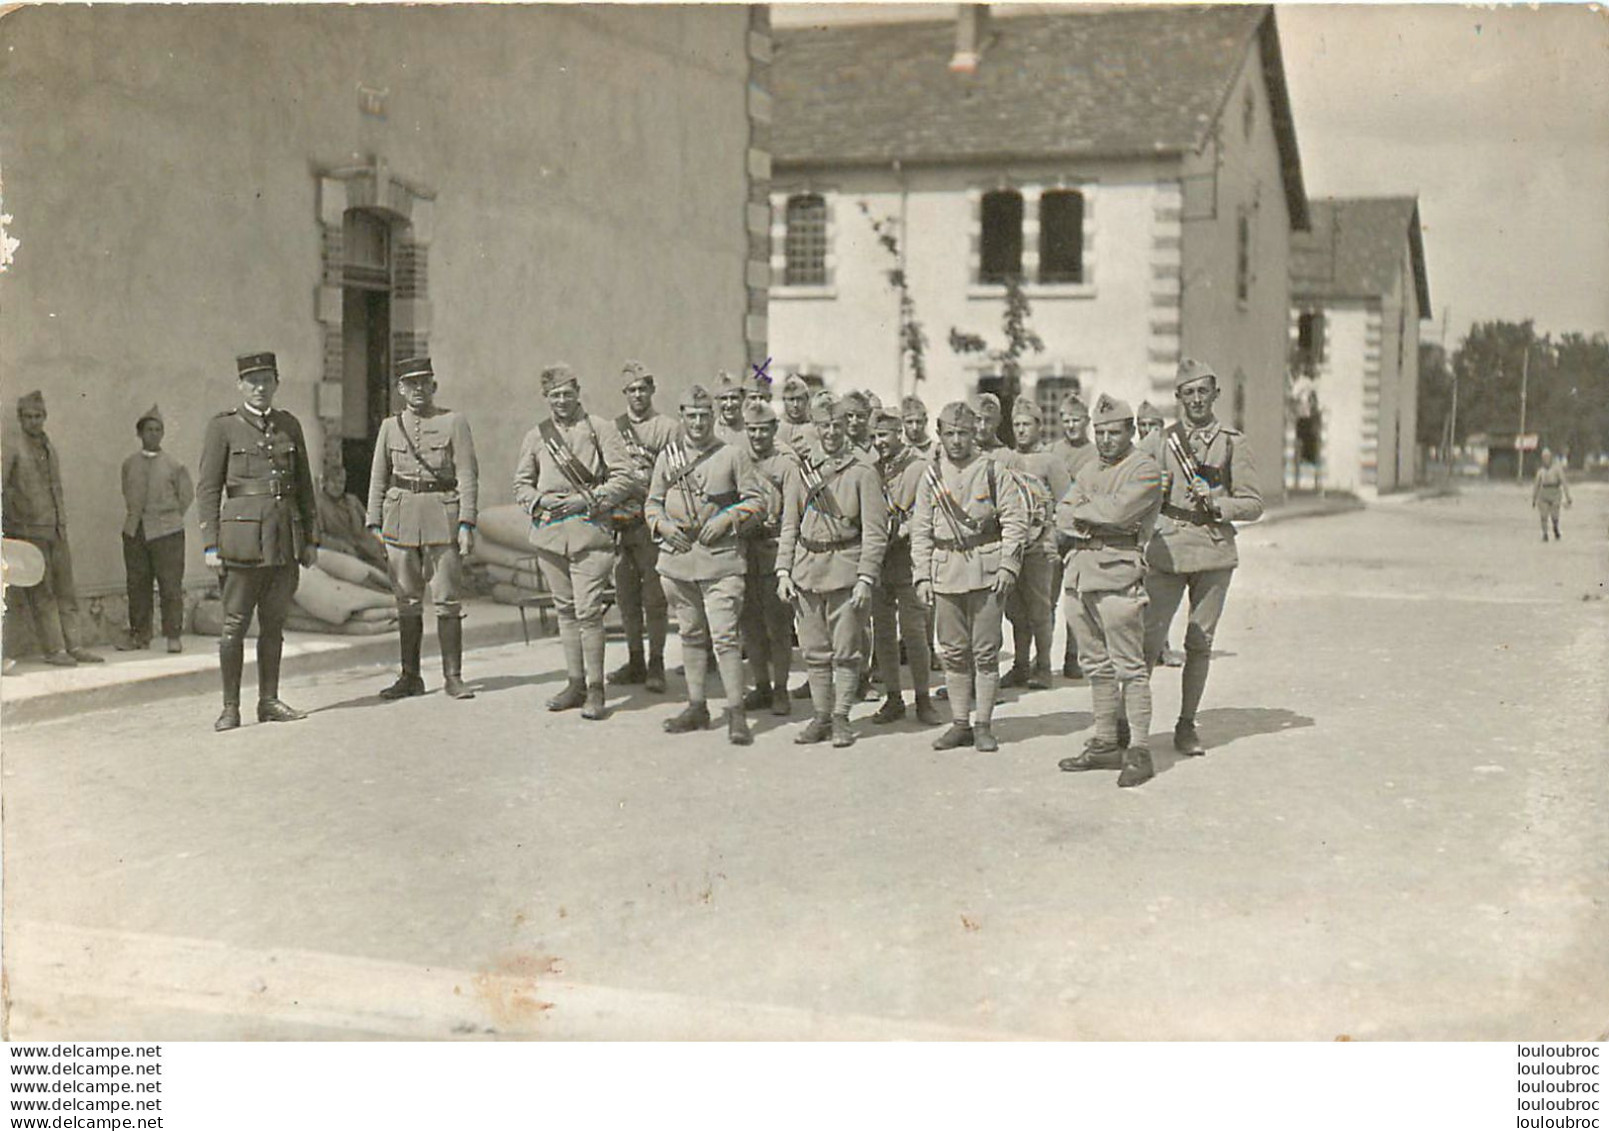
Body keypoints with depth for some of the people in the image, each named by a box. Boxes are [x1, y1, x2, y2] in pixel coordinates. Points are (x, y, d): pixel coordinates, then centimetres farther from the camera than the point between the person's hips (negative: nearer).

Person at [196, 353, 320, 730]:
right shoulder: (223, 427, 1)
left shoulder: (289, 425, 13)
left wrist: (310, 539, 12)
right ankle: (230, 708, 2)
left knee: (274, 623, 8)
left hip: (286, 539, 4)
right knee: (235, 623, -3)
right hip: (244, 537, -4)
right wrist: (211, 544, -8)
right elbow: (208, 488, -1)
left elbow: (304, 486, 16)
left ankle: (269, 701, 16)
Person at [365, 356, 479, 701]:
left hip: (442, 517, -3)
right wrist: (374, 525, 5)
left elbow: (468, 476, -3)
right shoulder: (390, 426, 11)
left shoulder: (454, 422, 2)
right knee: (407, 601, 7)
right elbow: (378, 478, 13)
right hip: (401, 517, 3)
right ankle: (410, 676, 14)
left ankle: (452, 677, 4)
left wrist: (466, 524, -10)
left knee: (448, 600, -3)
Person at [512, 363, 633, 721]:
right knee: (565, 610, 10)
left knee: (588, 611, -9)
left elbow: (623, 477, -1)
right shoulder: (536, 436, 14)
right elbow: (521, 484, 17)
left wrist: (588, 500, -11)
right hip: (549, 532, 4)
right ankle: (575, 684, 19)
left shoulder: (600, 429, 3)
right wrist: (539, 501, -3)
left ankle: (595, 690, -2)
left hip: (590, 531, -4)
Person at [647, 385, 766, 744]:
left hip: (721, 557, -4)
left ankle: (736, 713, -7)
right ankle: (696, 707, 22)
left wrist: (726, 519, -12)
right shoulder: (667, 456, 9)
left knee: (724, 636, -10)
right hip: (677, 557, 4)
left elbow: (756, 501, 2)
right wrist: (664, 525, -5)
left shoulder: (732, 456, 1)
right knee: (690, 634, 13)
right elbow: (652, 503, 15)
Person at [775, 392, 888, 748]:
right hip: (807, 570, 4)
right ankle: (821, 715, 18)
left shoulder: (863, 474, -1)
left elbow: (875, 531, -4)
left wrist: (866, 579, -12)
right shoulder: (799, 473, 11)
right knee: (814, 650, 8)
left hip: (846, 571, -3)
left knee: (846, 650, 0)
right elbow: (788, 528, 12)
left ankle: (841, 718, 9)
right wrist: (783, 572, 2)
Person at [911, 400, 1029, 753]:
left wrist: (1007, 566, -9)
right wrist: (922, 575, 5)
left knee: (985, 651, 0)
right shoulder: (932, 475, 11)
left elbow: (1015, 519, -1)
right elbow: (921, 529, 12)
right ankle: (959, 724, 15)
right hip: (945, 571, 3)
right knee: (953, 652, 7)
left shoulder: (991, 469, 1)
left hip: (985, 570, -3)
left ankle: (984, 726, 7)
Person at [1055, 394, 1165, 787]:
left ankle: (1139, 751, -4)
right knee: (1096, 665, 11)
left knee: (1129, 665, -7)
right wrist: (1098, 520, -8)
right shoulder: (1090, 470, 19)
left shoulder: (1145, 469, -5)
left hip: (1118, 573, -8)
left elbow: (1117, 509, -20)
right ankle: (1104, 744, 19)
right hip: (1080, 573, 8)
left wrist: (1083, 510, -3)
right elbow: (1063, 518, 10)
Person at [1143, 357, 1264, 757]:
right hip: (1167, 549, 0)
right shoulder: (1162, 440, 8)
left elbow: (1253, 504, 5)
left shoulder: (1232, 443, 6)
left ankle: (1187, 726, 14)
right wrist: (1157, 491, -8)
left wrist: (1216, 504, -11)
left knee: (1200, 643, 5)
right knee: (1150, 639, -7)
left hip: (1214, 551, 0)